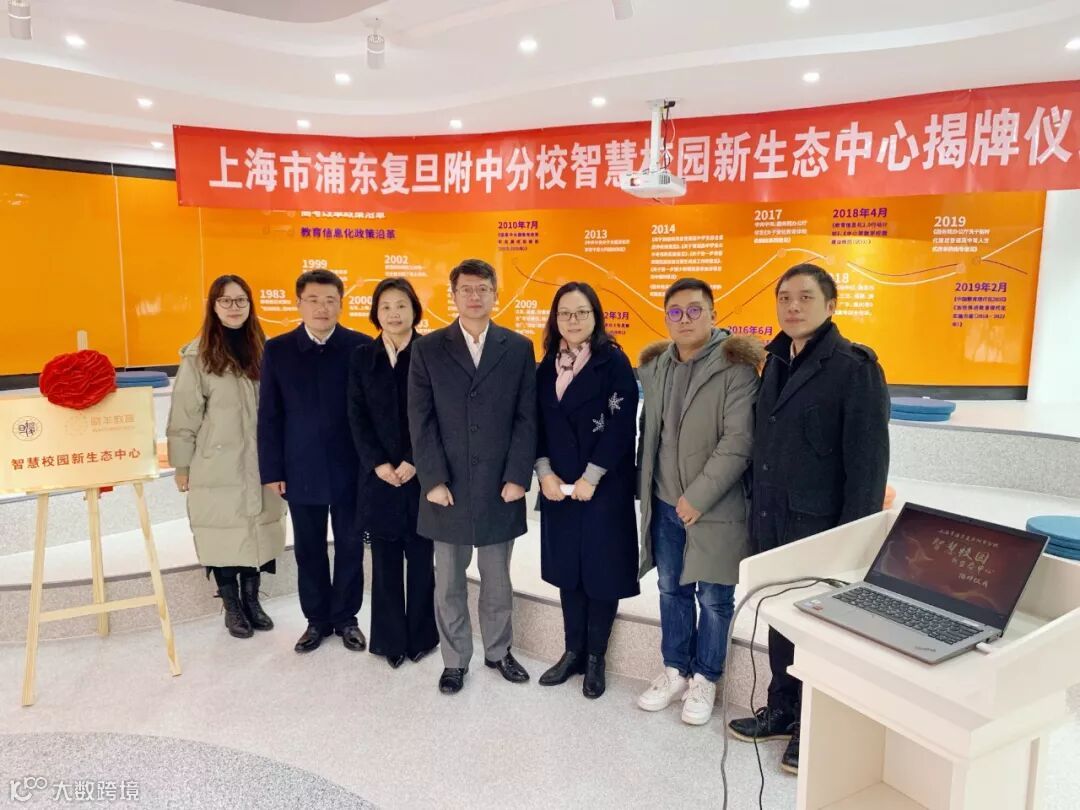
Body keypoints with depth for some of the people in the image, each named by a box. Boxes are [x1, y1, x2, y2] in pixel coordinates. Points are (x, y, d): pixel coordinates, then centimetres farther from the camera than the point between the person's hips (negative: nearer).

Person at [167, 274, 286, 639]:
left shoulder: (262, 349, 5)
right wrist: (182, 466, -3)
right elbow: (184, 415, -5)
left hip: (259, 463, 4)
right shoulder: (198, 355, -7)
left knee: (257, 531, 10)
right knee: (225, 534, 5)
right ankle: (232, 606, 23)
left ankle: (251, 598, 28)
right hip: (218, 467, -3)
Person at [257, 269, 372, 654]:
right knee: (309, 549, 12)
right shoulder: (277, 350, 1)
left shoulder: (361, 347, -4)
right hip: (302, 470, 1)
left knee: (349, 546, 10)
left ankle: (346, 618, 28)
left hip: (350, 468, -1)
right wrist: (272, 470, -1)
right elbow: (269, 416, 2)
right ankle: (317, 619, 29)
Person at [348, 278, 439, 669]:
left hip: (421, 475, -2)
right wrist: (379, 464, -9)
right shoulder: (362, 357, 6)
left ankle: (421, 636, 22)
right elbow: (358, 418, 2)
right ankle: (390, 639, 20)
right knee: (385, 561, 8)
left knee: (421, 559, 7)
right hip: (379, 475, 2)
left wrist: (413, 463, -13)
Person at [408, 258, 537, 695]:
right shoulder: (428, 348, 1)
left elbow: (526, 418, 0)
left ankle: (498, 651, 34)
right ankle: (455, 660, 30)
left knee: (497, 579, 14)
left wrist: (517, 478, -7)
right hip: (447, 487, 0)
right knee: (449, 582, 12)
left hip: (500, 486, 1)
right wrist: (433, 480, -9)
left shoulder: (519, 348, 3)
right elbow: (421, 421, -3)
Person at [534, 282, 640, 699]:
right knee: (567, 570, 12)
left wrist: (591, 478, -16)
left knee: (601, 571, 5)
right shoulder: (548, 366, 8)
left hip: (605, 487, -4)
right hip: (558, 486, 5)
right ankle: (572, 652, 27)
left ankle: (595, 658, 22)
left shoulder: (614, 361, -7)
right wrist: (545, 472, -7)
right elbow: (538, 424, 7)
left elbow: (622, 426, -14)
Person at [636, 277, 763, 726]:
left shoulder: (735, 366, -11)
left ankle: (704, 678, 27)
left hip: (715, 507, -5)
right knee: (672, 589, 16)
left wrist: (697, 497, -18)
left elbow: (738, 443, -17)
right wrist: (647, 493, 10)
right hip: (665, 504, 5)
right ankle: (675, 669, 34)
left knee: (713, 597, 7)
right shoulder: (654, 365, 7)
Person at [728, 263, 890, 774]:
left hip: (821, 527, -6)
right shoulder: (776, 364, 9)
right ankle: (783, 710, 35)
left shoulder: (855, 369, -12)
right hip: (772, 524, 6)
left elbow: (868, 462, -14)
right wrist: (758, 513, 9)